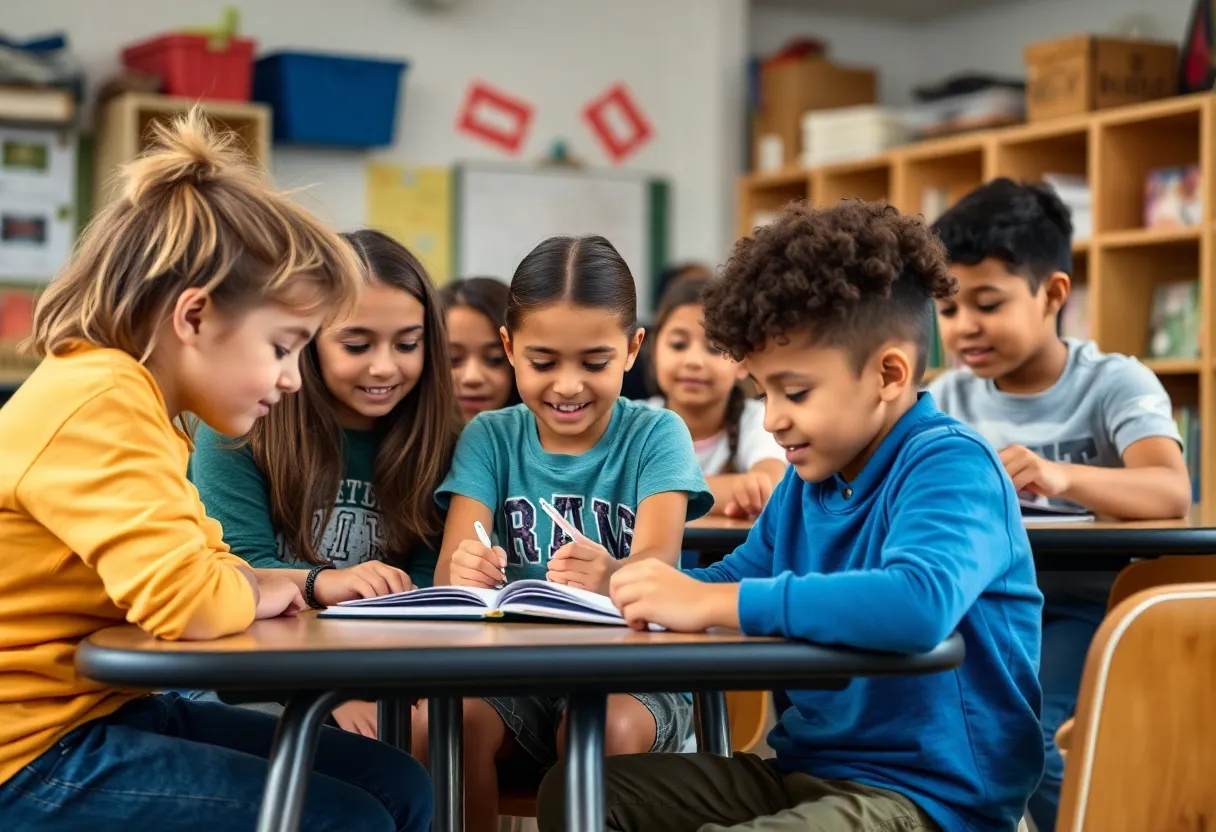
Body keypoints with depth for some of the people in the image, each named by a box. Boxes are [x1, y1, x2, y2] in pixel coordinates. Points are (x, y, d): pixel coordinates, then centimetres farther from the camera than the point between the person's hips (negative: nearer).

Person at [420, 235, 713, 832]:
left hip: (632, 673, -2)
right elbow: (452, 565, -9)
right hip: (515, 672, 2)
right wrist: (464, 572, -35)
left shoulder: (654, 435, -1)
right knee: (436, 719, -29)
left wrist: (610, 578, -43)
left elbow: (658, 559, -18)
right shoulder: (489, 438, 4)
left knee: (607, 728, -35)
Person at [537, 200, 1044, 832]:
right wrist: (621, 582, -1)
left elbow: (919, 603, -38)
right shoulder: (808, 479, 8)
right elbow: (737, 582, 22)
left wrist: (709, 603, -31)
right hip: (805, 767, 9)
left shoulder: (950, 467, -18)